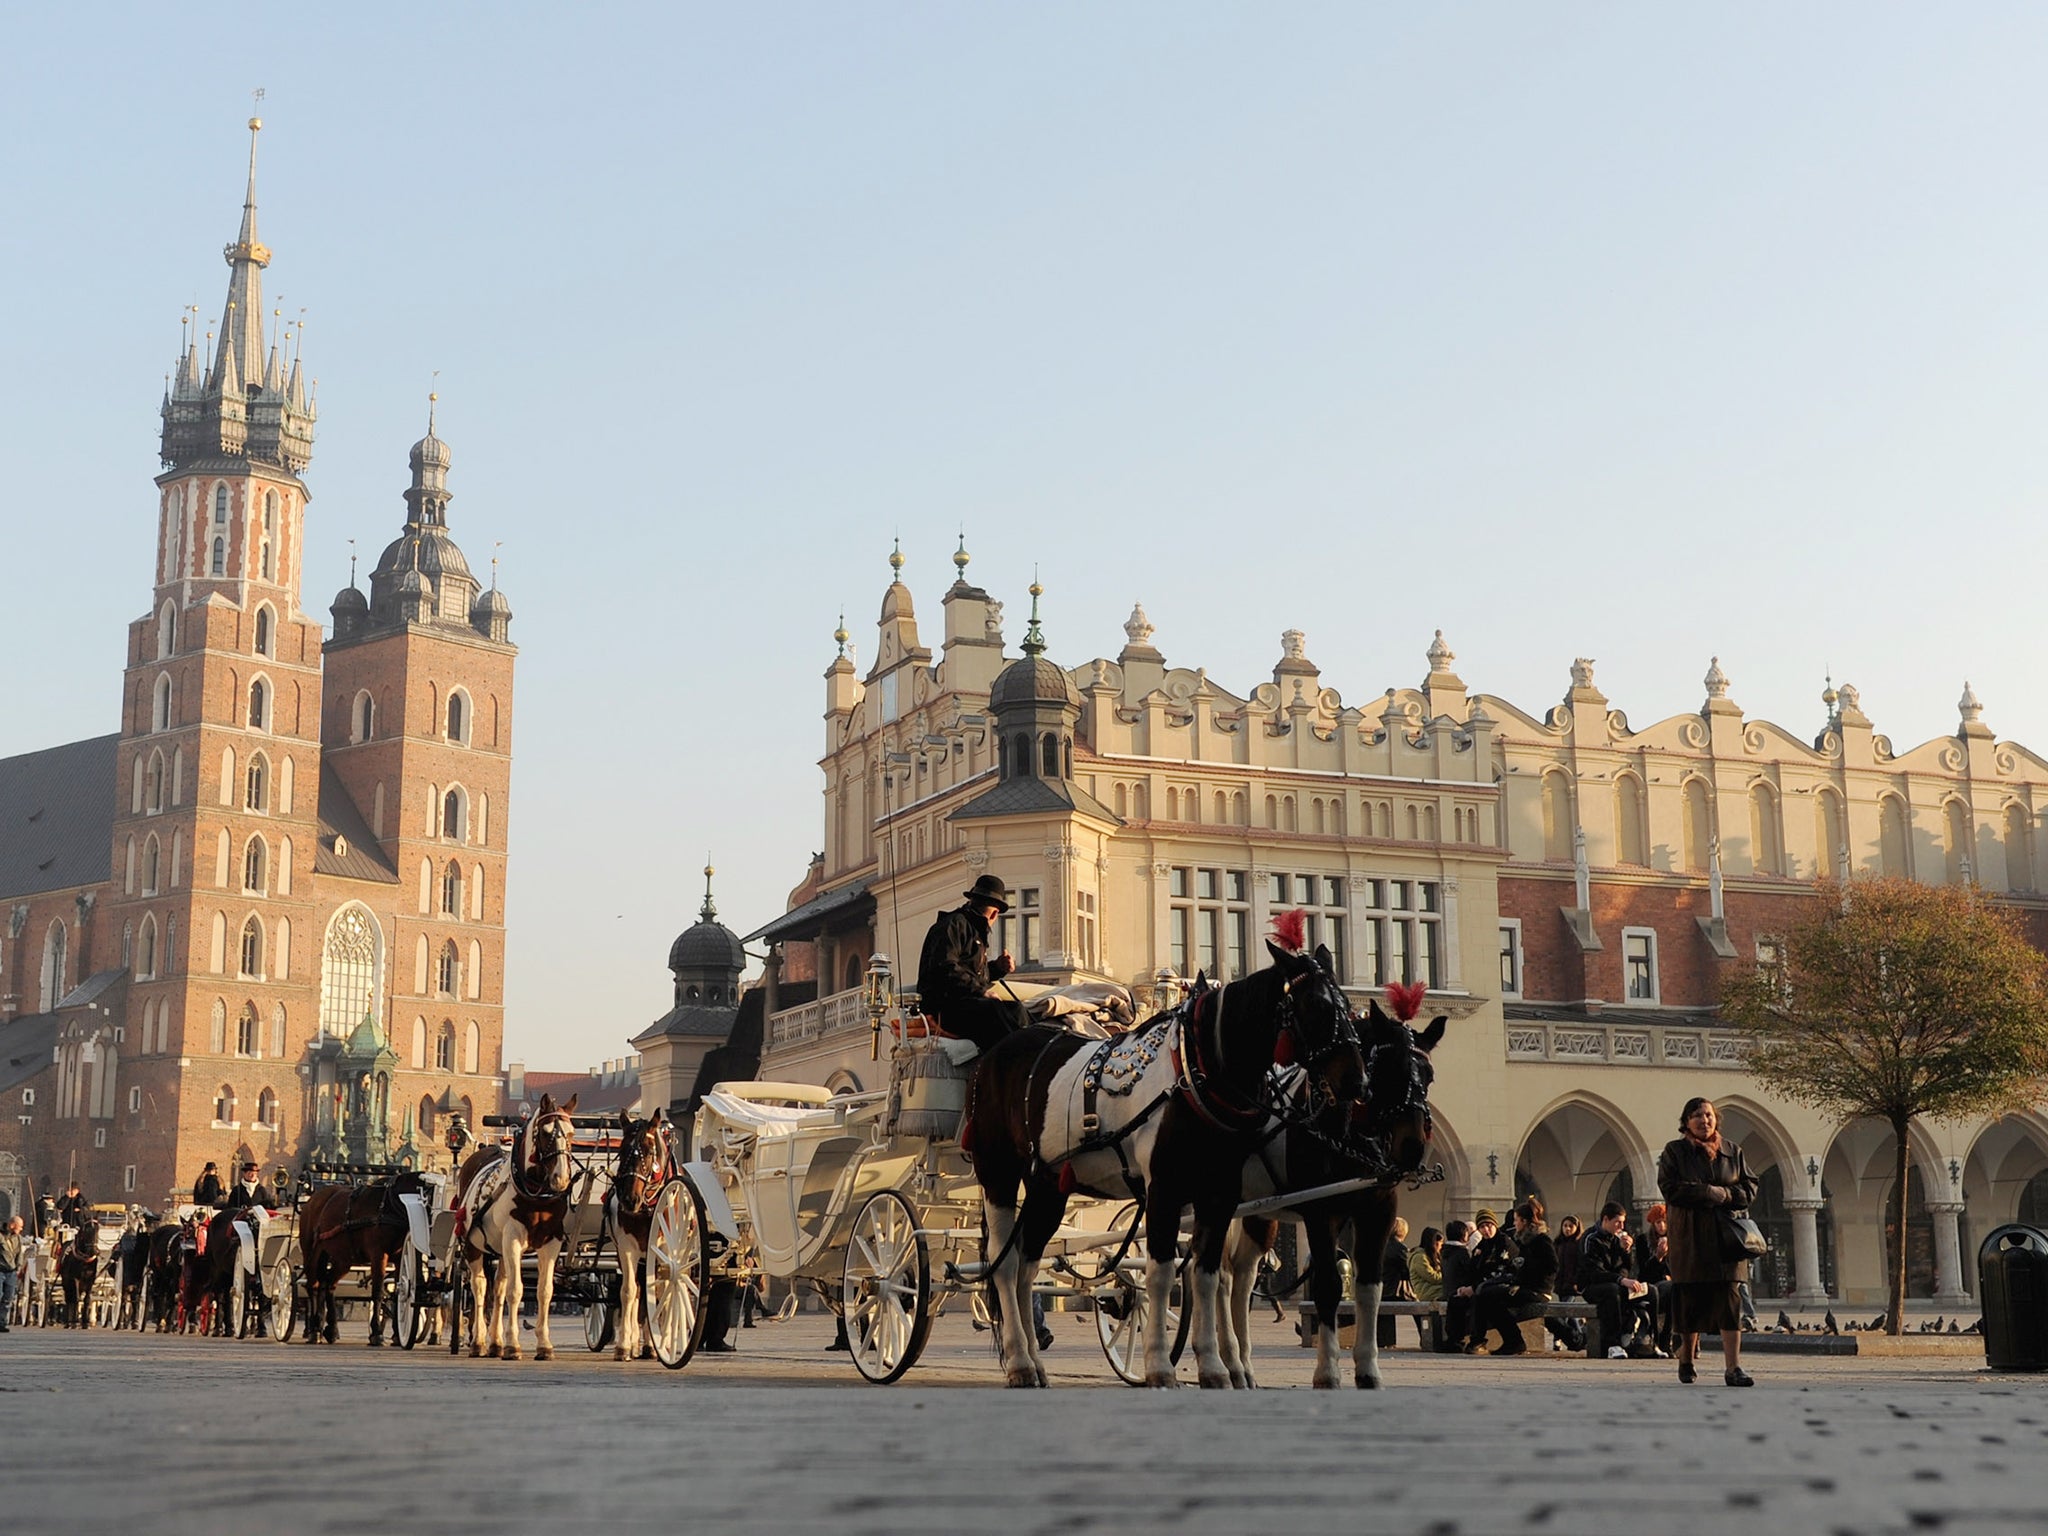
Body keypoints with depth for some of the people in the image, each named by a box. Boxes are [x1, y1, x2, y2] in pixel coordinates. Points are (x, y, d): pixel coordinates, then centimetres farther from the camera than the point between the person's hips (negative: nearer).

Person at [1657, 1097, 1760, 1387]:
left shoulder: (1732, 1151, 13)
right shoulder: (1675, 1151, 5)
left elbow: (1749, 1189, 10)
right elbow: (1671, 1189, -7)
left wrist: (1724, 1195, -8)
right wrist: (1712, 1192, -12)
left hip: (1726, 1235, 2)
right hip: (1690, 1237, -2)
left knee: (1729, 1299, -9)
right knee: (1690, 1300, 2)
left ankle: (1733, 1367, -13)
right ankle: (1686, 1361, 20)